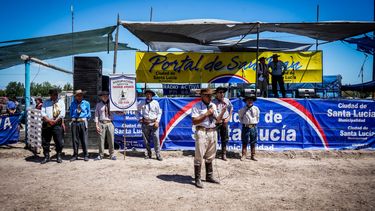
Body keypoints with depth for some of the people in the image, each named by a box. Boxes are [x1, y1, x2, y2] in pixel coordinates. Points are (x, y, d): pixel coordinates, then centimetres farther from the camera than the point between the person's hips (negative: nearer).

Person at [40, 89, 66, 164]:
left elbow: (62, 114, -3)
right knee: (45, 141, 5)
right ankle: (46, 157, 16)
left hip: (57, 124, -2)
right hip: (46, 124, 2)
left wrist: (55, 121, -11)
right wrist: (48, 120, -12)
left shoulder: (61, 102, 7)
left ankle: (59, 156, 15)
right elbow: (43, 112, 2)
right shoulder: (46, 102, 12)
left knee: (59, 141, 0)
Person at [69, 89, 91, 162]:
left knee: (84, 139, -2)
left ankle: (86, 155, 5)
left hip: (83, 122, -2)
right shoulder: (73, 103, 13)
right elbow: (71, 113, 18)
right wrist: (73, 118, 4)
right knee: (75, 139, 4)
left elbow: (89, 114, 12)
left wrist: (85, 118, 3)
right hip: (75, 122, 2)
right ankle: (75, 155, 14)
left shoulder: (86, 103, 9)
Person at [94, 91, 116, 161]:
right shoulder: (98, 105, 8)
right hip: (101, 123, -1)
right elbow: (96, 115, 5)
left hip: (110, 123, 1)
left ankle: (112, 155, 14)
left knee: (111, 140, 3)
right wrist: (97, 125, -2)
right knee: (101, 140, 0)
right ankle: (101, 155, 12)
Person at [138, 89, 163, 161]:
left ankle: (158, 155, -3)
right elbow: (138, 109, 24)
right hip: (145, 123, 2)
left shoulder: (155, 103, 2)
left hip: (154, 123, -2)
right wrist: (140, 117, 13)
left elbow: (159, 113, 6)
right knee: (146, 140, 6)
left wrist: (157, 121, -5)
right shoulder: (142, 103, 5)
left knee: (156, 139, -8)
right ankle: (148, 154, 20)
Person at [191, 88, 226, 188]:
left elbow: (217, 120, 14)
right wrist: (206, 114, -17)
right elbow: (194, 121, -14)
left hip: (213, 132, 6)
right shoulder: (197, 106, -6)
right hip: (201, 132, -6)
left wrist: (222, 112, -4)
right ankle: (197, 179, 5)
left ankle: (209, 176, 30)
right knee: (199, 156, -3)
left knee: (210, 156, 16)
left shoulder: (213, 105, 13)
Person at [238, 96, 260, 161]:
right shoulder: (243, 109, -1)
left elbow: (257, 117, 16)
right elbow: (240, 116, 14)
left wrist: (255, 122, 10)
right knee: (244, 142, 2)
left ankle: (253, 156, 15)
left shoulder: (256, 109, 4)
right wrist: (243, 122, 8)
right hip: (245, 127, -1)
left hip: (253, 127, 1)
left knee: (253, 143, 7)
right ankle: (244, 155, 9)